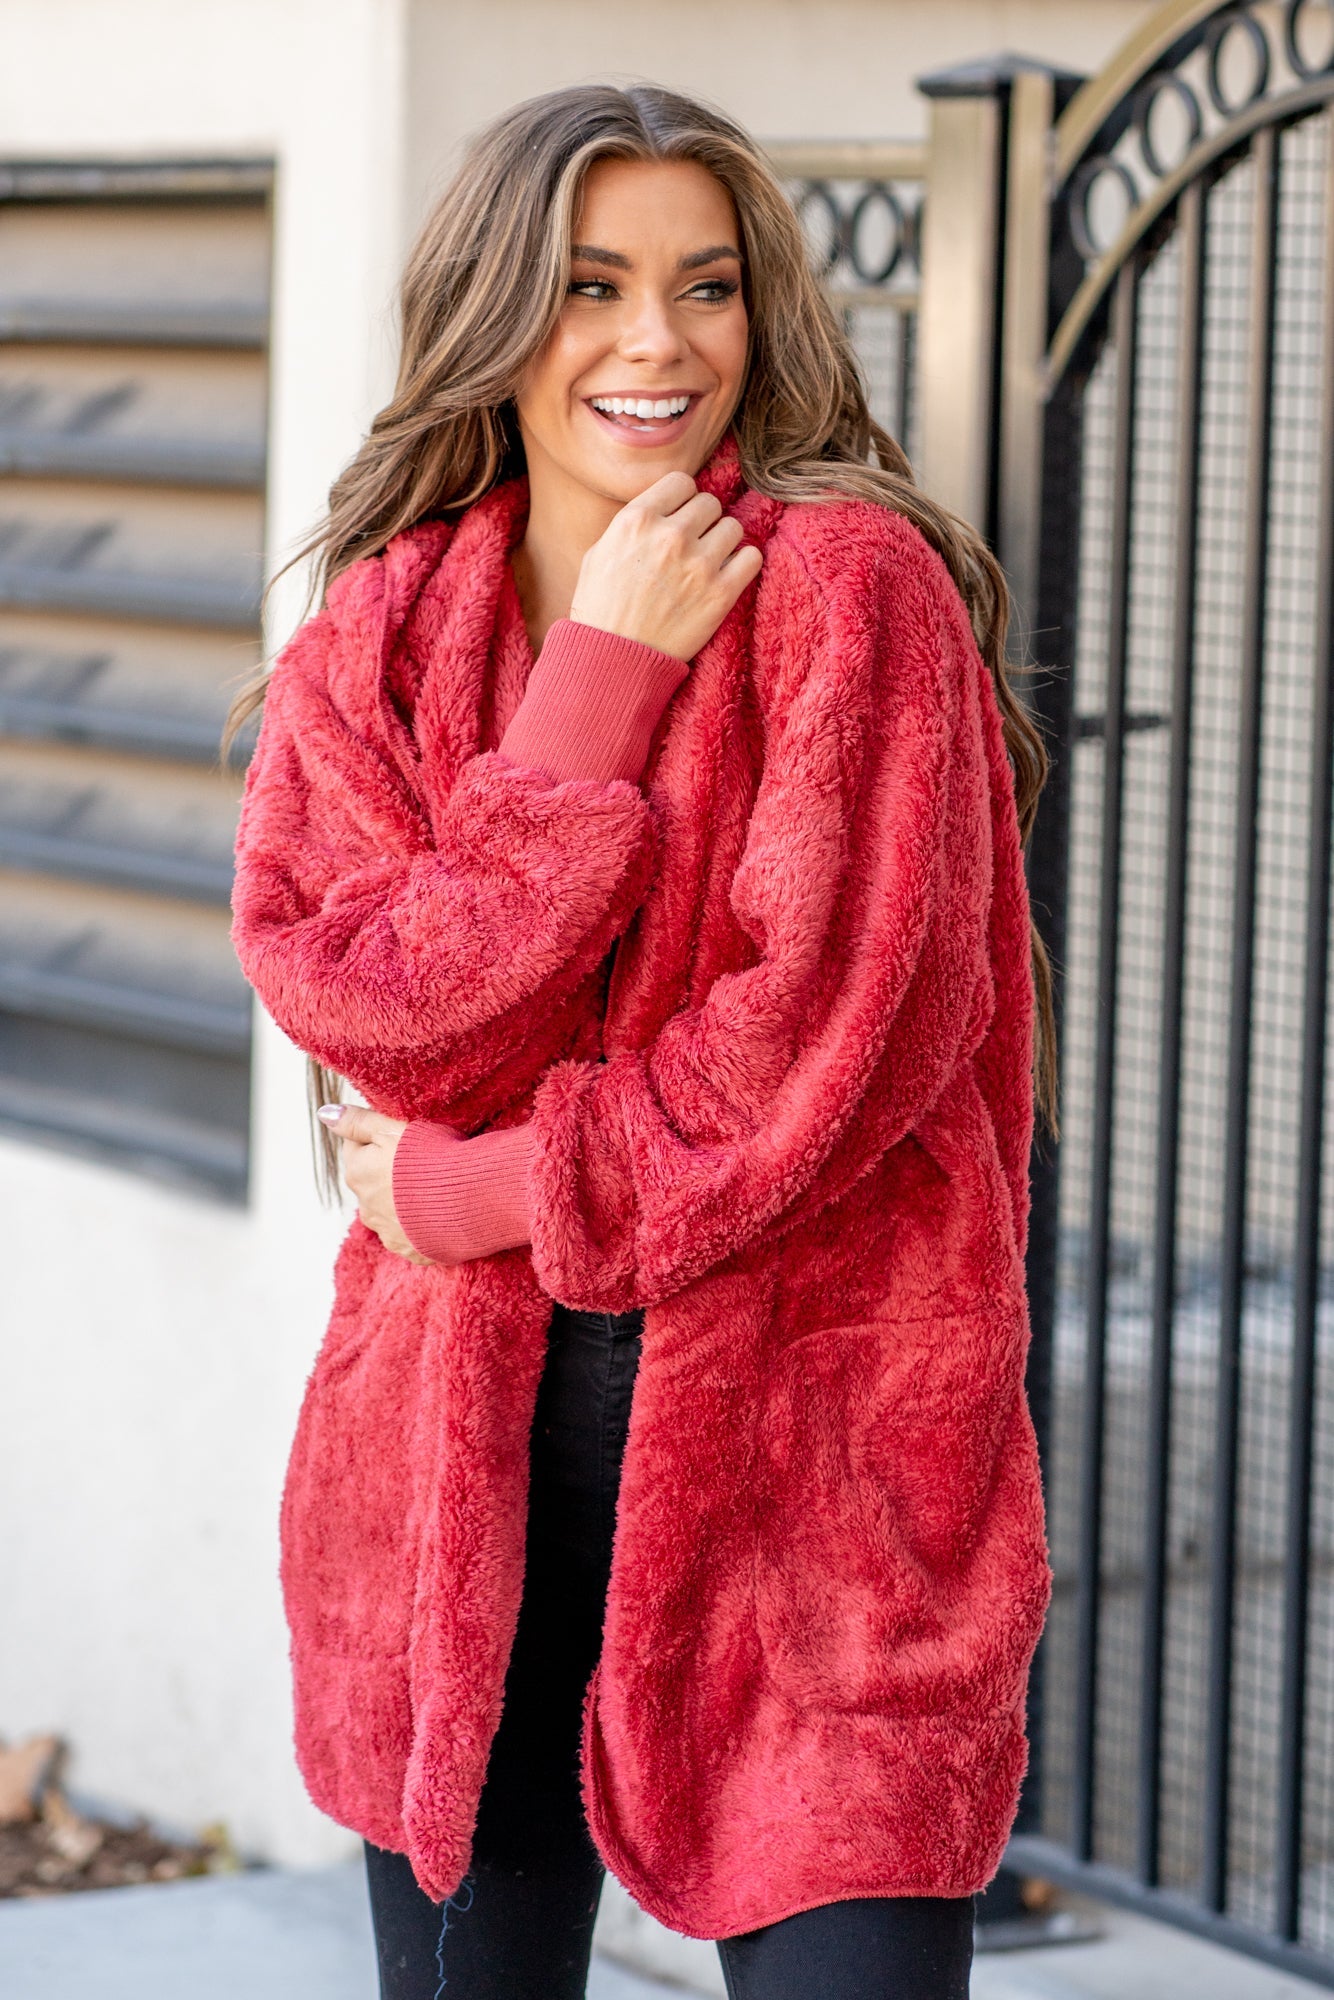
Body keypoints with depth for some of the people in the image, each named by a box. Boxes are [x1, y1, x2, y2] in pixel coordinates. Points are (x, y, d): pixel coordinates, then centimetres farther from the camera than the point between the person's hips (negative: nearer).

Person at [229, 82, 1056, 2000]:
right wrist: (605, 676, -12)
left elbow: (834, 1026, -14)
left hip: (798, 1423, -4)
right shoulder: (367, 646, 6)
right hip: (465, 1442, 4)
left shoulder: (848, 587, -6)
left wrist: (487, 1191, -7)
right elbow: (381, 1014, -9)